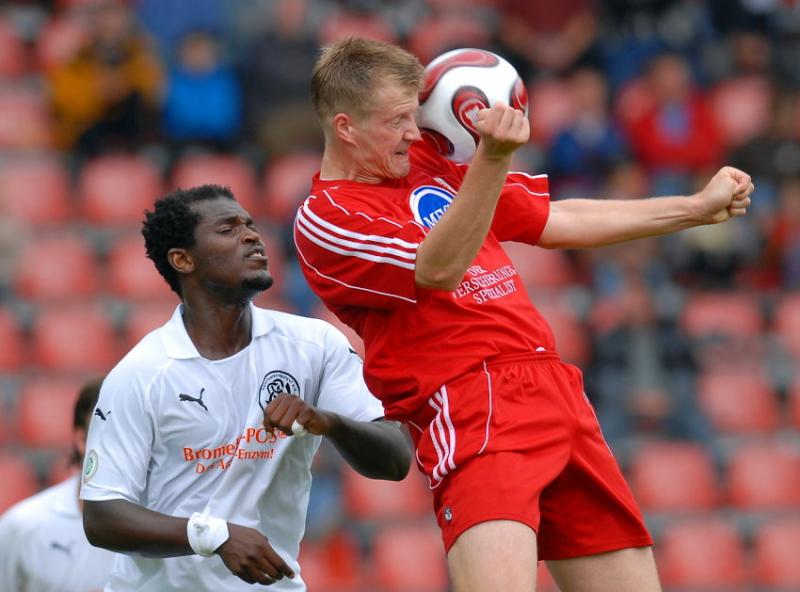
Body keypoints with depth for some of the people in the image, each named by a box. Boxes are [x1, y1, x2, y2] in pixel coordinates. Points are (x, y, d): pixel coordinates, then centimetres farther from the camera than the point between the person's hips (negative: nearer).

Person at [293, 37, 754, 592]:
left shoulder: (427, 166, 20)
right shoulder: (322, 219, -2)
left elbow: (557, 222, 29)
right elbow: (437, 269, -18)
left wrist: (697, 207, 31)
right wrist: (492, 160, -31)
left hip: (557, 396, 8)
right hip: (473, 412, -8)